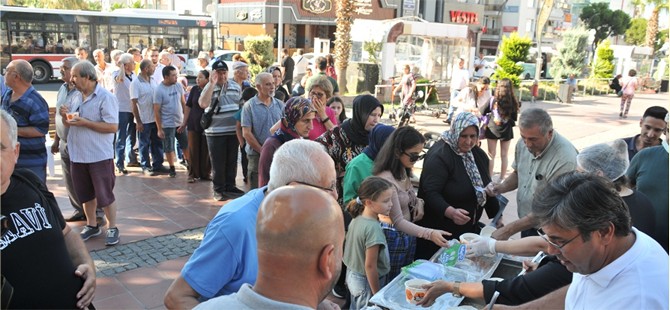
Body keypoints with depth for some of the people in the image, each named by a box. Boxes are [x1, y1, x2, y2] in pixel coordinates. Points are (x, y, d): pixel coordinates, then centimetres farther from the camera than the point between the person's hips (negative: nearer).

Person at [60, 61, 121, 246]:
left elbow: (113, 127, -20)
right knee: (86, 194, 16)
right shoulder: (77, 97, 9)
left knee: (105, 195, 1)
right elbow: (69, 124, 18)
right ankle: (91, 225, 30)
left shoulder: (105, 97, -13)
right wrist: (65, 117, -5)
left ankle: (112, 228, 14)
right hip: (78, 155, 7)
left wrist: (85, 122, -21)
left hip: (99, 156, -7)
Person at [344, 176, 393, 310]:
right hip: (367, 282, -8)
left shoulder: (356, 219, -3)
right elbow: (370, 266, -24)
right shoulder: (373, 228, -27)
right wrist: (378, 295, -17)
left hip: (352, 275, 8)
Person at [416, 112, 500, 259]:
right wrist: (451, 212, -40)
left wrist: (496, 217, 17)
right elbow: (431, 193, -25)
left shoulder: (479, 155, 8)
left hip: (469, 229, 7)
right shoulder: (439, 156, -18)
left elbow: (486, 189, 19)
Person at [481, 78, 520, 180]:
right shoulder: (514, 103, -14)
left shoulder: (493, 101, -15)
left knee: (491, 155, 10)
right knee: (504, 155, 13)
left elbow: (481, 112, -5)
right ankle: (502, 178, 21)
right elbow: (514, 119, -5)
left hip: (492, 130, -1)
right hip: (506, 131, 1)